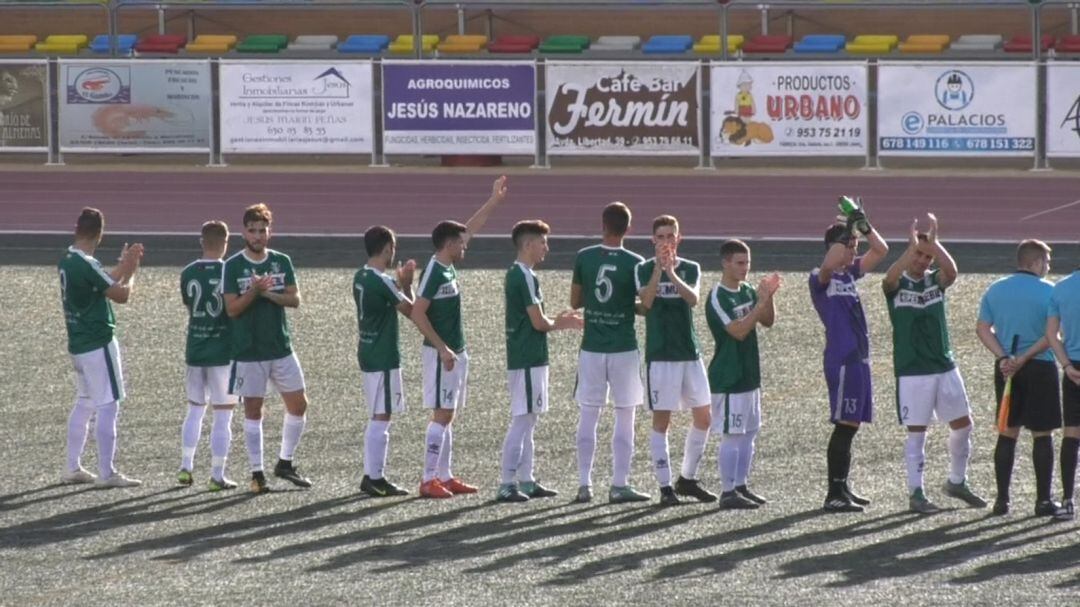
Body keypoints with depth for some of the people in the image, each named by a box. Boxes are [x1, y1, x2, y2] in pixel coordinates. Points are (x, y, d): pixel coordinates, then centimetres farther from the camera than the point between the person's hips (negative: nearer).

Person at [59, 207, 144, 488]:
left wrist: (123, 266, 18)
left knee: (84, 403, 17)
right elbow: (121, 294, -15)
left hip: (78, 343, 9)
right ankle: (107, 473, -5)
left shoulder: (67, 261, 6)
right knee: (108, 406, -4)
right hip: (98, 345, -9)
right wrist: (131, 272, 2)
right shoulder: (88, 265, -21)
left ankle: (73, 469, 20)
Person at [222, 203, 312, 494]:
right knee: (253, 410, 1)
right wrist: (255, 291, -25)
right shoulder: (233, 266, -6)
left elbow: (294, 299, 0)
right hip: (248, 350, -4)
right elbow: (232, 308, -10)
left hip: (281, 347, 4)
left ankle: (285, 463, 21)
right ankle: (257, 473, 7)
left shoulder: (282, 262, 5)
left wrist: (270, 294, -17)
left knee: (298, 405, 5)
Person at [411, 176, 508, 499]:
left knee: (446, 416, 11)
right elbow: (418, 314, -21)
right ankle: (429, 480, -9)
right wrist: (442, 349, -22)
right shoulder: (434, 272, -17)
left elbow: (470, 229, 22)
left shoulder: (448, 268, 9)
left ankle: (445, 476, 16)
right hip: (442, 354, -9)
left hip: (455, 353, 9)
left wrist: (494, 201, 25)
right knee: (442, 415, -9)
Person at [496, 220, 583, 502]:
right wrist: (562, 324, 2)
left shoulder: (515, 274, 14)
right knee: (522, 421, -9)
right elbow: (539, 322, -16)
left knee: (527, 421, 13)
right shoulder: (526, 277, -16)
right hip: (528, 360, -10)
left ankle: (526, 481, 18)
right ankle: (507, 485, -9)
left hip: (523, 358, 10)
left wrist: (558, 320, 10)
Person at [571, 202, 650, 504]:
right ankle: (619, 485, 4)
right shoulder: (635, 263, -10)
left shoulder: (584, 258, -2)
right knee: (624, 418, 5)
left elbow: (575, 301, 5)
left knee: (588, 417, 8)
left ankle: (584, 484, 6)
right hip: (624, 348, -2)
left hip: (591, 348, 2)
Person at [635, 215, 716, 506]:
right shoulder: (644, 269, 0)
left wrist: (671, 272, -26)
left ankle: (688, 479, 20)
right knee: (661, 420, -4)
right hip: (660, 354, -4)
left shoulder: (691, 269, 6)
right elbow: (647, 301, -18)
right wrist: (659, 267, -25)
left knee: (703, 417, 6)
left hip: (690, 352, 4)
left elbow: (693, 298, -13)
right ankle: (665, 486, 0)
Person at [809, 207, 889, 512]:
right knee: (844, 425, -9)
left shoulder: (850, 272, 15)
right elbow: (829, 264, -33)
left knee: (850, 425, 13)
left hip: (858, 358, 9)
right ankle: (834, 495, -8)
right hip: (842, 359, -9)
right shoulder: (821, 278, -9)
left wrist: (864, 225, 1)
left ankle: (842, 488, 21)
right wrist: (846, 231, -27)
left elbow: (881, 251, 17)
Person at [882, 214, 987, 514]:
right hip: (912, 371, -4)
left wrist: (933, 242, -28)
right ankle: (916, 493, 6)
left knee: (962, 424, 8)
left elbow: (951, 271, -17)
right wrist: (913, 245, -36)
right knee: (916, 432, -2)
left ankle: (957, 482, 26)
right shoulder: (898, 284, -4)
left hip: (945, 366, 4)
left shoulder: (936, 280, 6)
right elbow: (890, 277, -28)